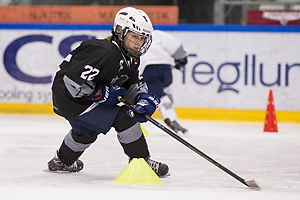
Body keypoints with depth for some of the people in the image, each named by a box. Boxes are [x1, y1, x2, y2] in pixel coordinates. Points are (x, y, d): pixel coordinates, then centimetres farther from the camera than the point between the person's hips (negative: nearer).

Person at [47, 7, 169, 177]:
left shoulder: (130, 58, 2)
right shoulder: (105, 52, -30)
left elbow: (133, 83, 8)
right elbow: (72, 79, -35)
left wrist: (144, 97, -15)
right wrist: (102, 94, -25)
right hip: (70, 98, -11)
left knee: (87, 130, 35)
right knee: (123, 117, -15)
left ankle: (62, 161, 58)